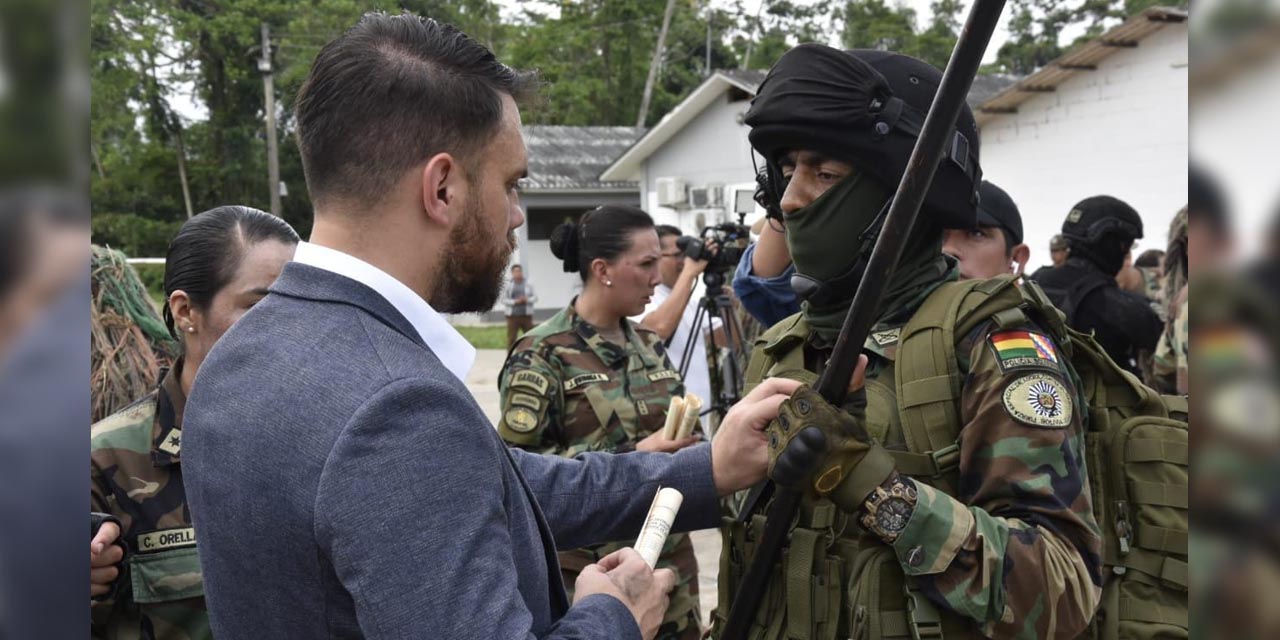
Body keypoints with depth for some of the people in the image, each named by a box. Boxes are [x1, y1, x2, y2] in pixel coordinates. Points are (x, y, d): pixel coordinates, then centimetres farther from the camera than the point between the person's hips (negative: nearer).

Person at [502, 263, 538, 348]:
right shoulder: (508, 285, 1)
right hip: (512, 316, -2)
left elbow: (535, 297, 7)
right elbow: (504, 300, -1)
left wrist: (527, 300, -13)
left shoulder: (529, 284, 7)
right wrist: (515, 301, -14)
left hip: (526, 316, 2)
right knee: (511, 339, -2)